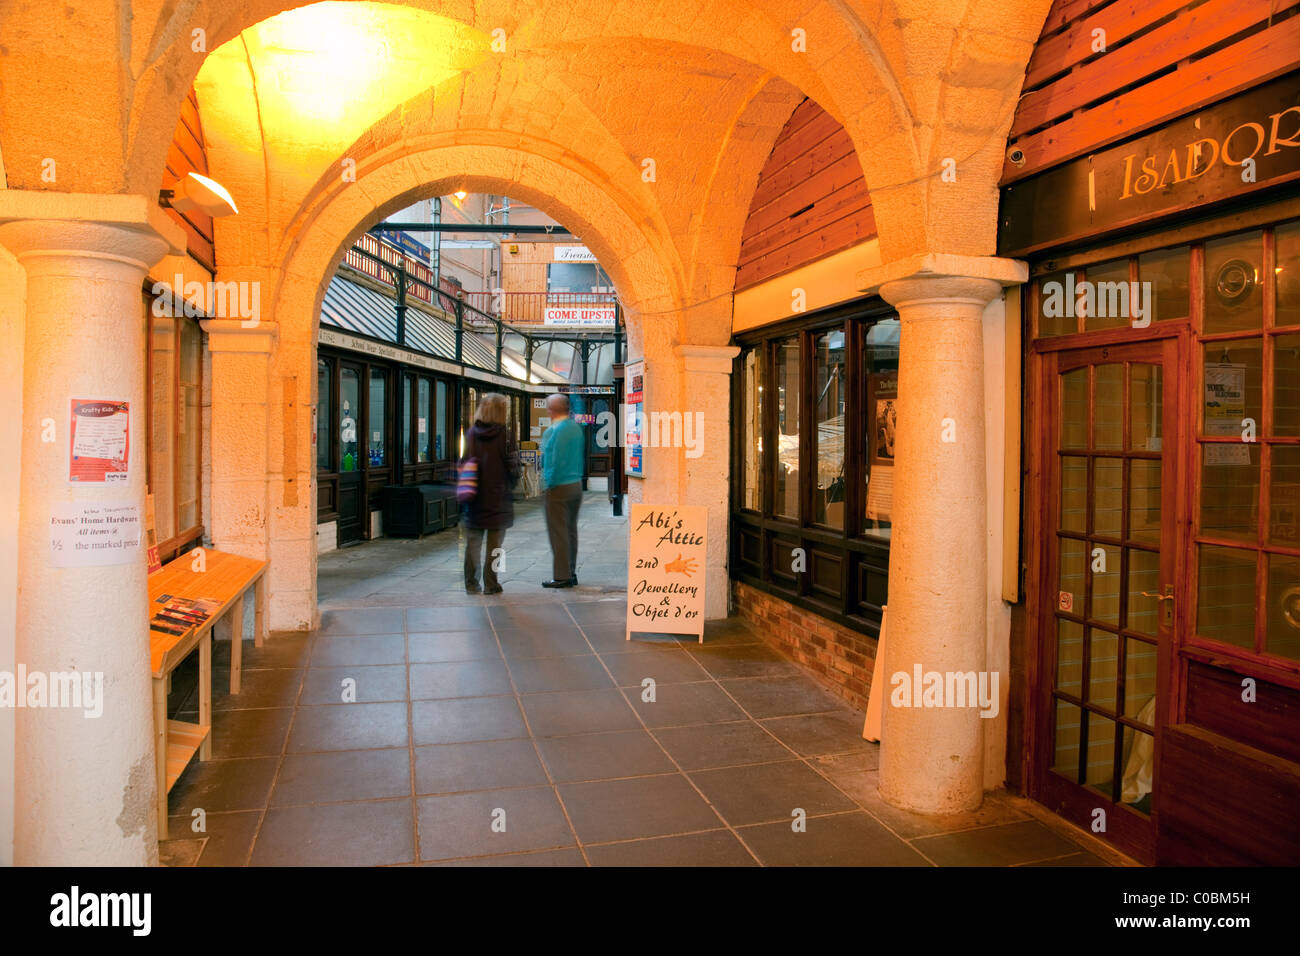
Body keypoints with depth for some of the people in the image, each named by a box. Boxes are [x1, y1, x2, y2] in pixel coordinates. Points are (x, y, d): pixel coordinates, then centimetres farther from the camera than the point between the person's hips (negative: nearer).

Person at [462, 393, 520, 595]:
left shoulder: (471, 434, 0)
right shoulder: (505, 434, -9)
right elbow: (513, 466, -8)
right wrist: (510, 487, 9)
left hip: (475, 497, 3)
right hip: (498, 498, -3)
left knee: (473, 543, 10)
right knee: (494, 545, 5)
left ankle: (471, 584, 13)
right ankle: (490, 584, 8)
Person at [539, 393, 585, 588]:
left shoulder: (553, 431, -15)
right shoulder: (577, 428, 8)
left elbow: (553, 461, -16)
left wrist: (548, 484, -8)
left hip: (559, 486, -8)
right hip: (576, 484, 8)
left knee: (558, 531, -2)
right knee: (571, 530, 14)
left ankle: (561, 576, 1)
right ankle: (571, 573, 20)